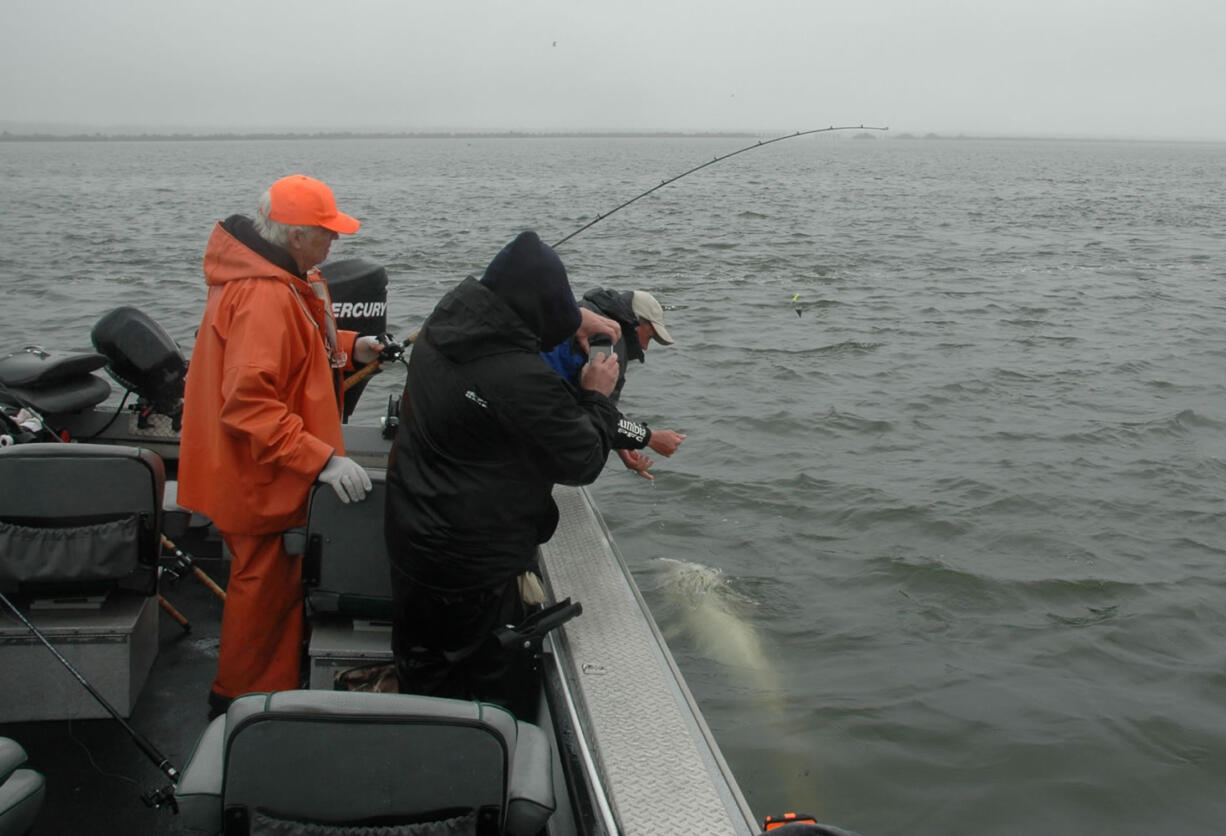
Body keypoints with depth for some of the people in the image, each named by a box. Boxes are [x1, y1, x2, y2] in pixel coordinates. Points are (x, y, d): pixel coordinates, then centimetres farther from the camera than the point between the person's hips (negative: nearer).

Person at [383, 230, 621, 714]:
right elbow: (582, 462, -17)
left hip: (409, 540, 9)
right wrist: (597, 397, -2)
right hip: (476, 563, -8)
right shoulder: (523, 382, -29)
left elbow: (509, 309, 19)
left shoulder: (448, 319, -5)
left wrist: (575, 318, 16)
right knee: (500, 692, 11)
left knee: (422, 678, 24)